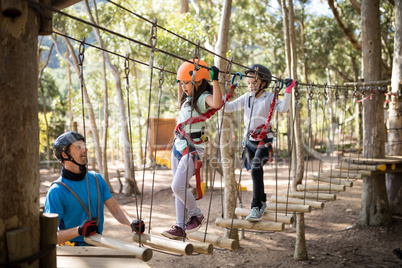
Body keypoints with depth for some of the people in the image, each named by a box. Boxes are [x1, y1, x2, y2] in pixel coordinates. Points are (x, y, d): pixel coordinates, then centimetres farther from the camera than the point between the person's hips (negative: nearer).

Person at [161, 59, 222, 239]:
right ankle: (180, 227, 17)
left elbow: (217, 104, -38)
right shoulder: (190, 97, 14)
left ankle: (197, 215, 11)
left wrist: (215, 80, -31)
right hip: (178, 145, 9)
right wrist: (179, 83, 35)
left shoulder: (204, 97, -13)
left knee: (178, 186, -14)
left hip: (192, 149, -9)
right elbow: (181, 104, 40)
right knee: (179, 188, 9)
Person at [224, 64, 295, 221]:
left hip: (264, 140, -5)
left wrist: (288, 91, -24)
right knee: (256, 172, 17)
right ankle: (262, 202, 38)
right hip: (249, 140, 5)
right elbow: (229, 108, 3)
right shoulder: (246, 98, 7)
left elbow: (283, 108, -19)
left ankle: (256, 208, -21)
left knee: (256, 169, -25)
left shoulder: (269, 97, -5)